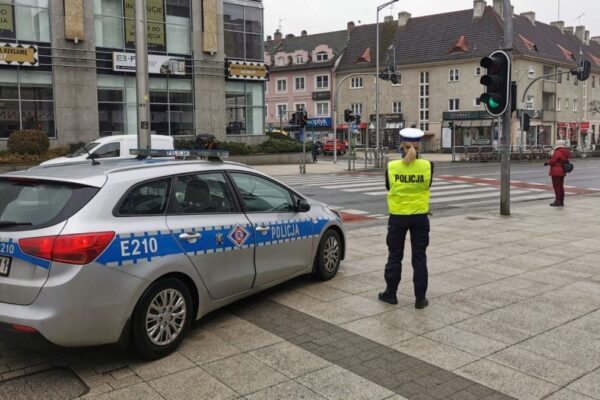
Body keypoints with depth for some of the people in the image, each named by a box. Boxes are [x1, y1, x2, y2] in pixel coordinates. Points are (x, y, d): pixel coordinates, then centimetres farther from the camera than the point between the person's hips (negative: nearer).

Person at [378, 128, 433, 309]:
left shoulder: (392, 166, -11)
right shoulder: (427, 166, -10)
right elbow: (427, 186, 5)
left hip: (397, 217, 0)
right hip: (420, 217, 0)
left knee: (395, 256, 13)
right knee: (419, 257, 8)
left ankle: (390, 293, 23)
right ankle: (420, 298, 13)